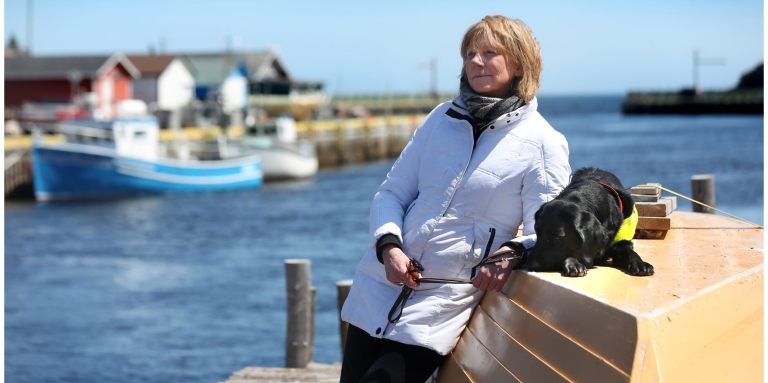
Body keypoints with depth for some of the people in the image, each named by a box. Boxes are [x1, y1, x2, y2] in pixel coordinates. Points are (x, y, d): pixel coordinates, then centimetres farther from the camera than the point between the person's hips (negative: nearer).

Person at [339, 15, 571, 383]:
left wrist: (510, 254, -32)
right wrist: (388, 246, -11)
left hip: (443, 305, -5)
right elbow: (391, 193, 9)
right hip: (379, 286, 5)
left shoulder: (543, 145, -5)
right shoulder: (442, 118, 9)